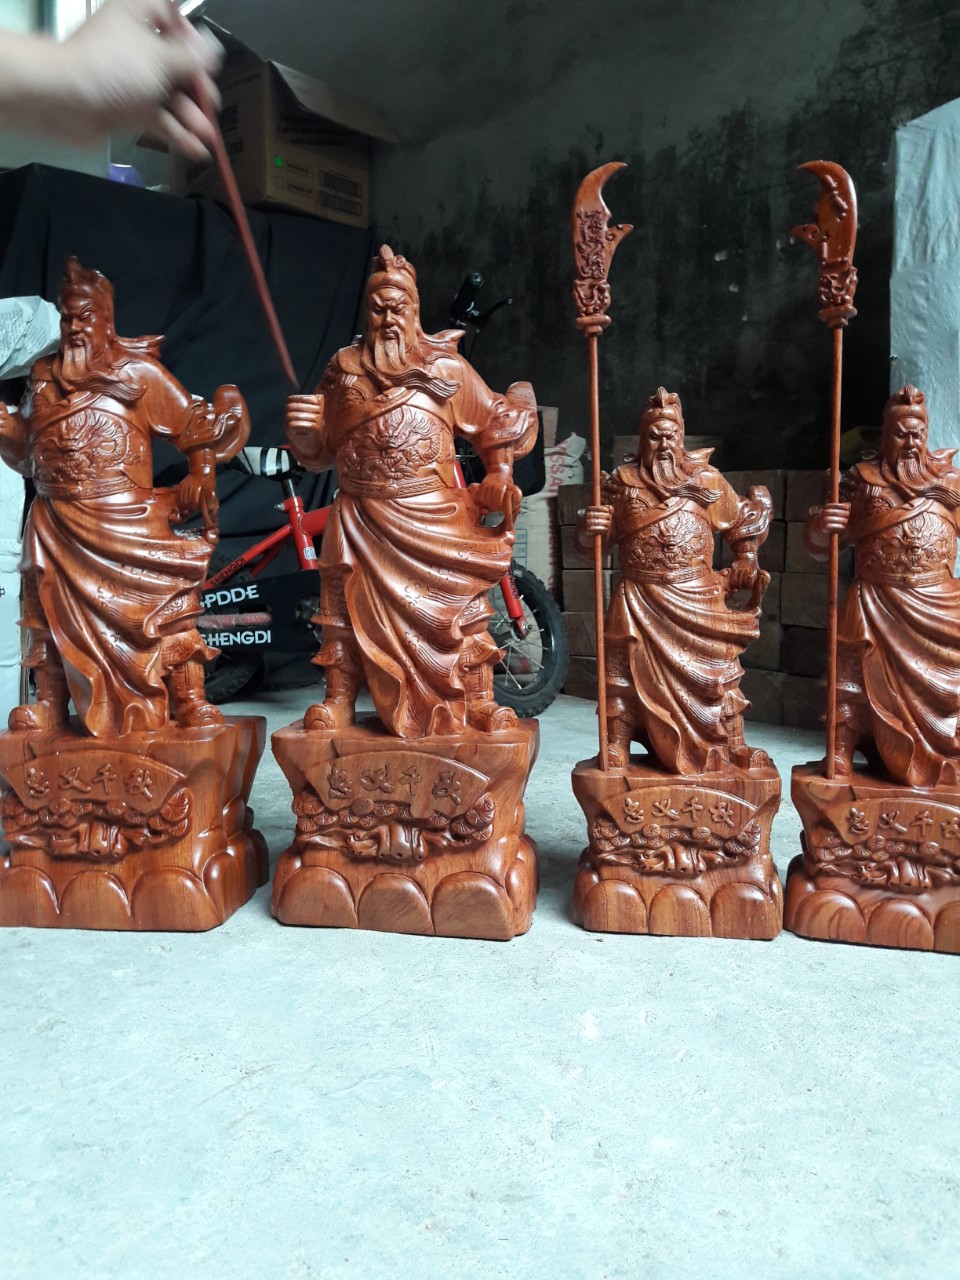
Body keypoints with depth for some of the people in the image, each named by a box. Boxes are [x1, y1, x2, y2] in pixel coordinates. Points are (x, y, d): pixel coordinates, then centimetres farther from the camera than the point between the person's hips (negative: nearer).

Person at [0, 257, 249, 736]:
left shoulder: (139, 371, 1)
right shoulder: (44, 377, 14)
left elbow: (196, 426, 0)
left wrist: (200, 476, -13)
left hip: (127, 521, -4)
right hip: (58, 527, 4)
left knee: (167, 604, -11)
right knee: (51, 611, 9)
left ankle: (191, 703, -4)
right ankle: (48, 704, 23)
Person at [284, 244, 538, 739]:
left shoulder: (447, 366, 5)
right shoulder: (344, 367, 9)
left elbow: (494, 422, 9)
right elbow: (317, 451, 11)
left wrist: (500, 474, -6)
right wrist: (301, 429, -11)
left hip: (435, 514, -1)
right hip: (363, 515, 2)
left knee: (463, 602, -3)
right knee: (345, 605, 4)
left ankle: (480, 702, 9)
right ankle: (338, 701, 17)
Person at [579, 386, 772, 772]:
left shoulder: (707, 479, 6)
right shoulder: (622, 483, 2)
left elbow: (740, 523, 19)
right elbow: (590, 540, 2)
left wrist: (745, 561, 6)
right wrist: (588, 526, -20)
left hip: (699, 598, 1)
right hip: (640, 600, -1)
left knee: (719, 670, 4)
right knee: (626, 671, 1)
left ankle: (734, 745, 17)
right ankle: (616, 748, 12)